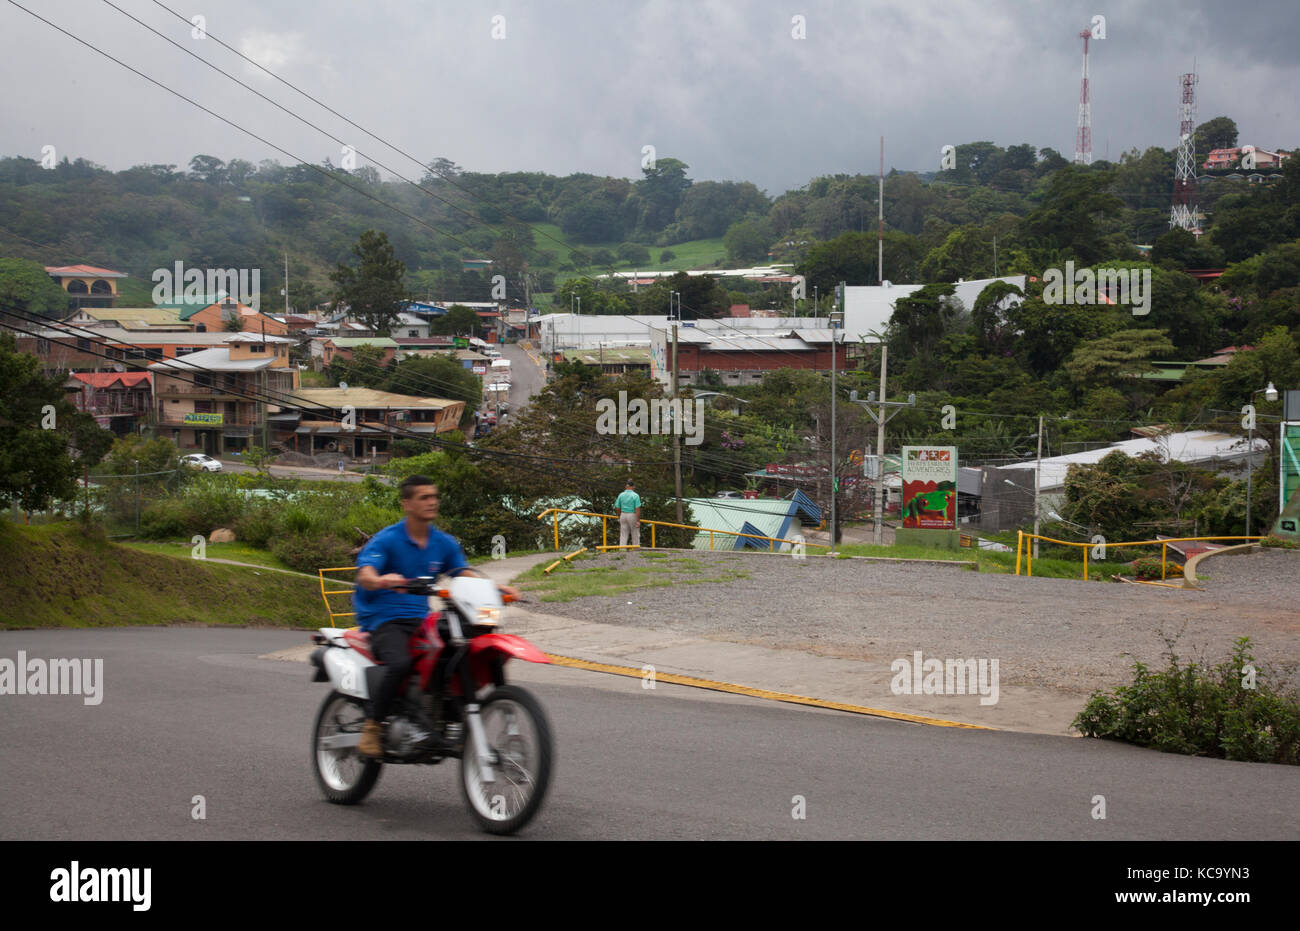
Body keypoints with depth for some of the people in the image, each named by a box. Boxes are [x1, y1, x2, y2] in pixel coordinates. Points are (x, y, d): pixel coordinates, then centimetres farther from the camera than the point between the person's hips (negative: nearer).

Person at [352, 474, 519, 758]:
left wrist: (495, 587, -14)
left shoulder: (445, 543, 13)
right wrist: (382, 581, -44)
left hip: (424, 622, 6)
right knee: (401, 663, -36)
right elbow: (364, 575, -21)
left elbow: (465, 573, 5)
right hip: (386, 622, -5)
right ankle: (372, 726, -17)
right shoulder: (386, 540, -5)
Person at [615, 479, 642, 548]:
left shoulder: (621, 495, 0)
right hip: (632, 516, -3)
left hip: (623, 515, 3)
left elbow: (617, 508, 5)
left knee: (623, 535, 6)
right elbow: (637, 509, -16)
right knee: (635, 535, 7)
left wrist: (619, 517, 20)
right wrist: (638, 521, -13)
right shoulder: (635, 495, -11)